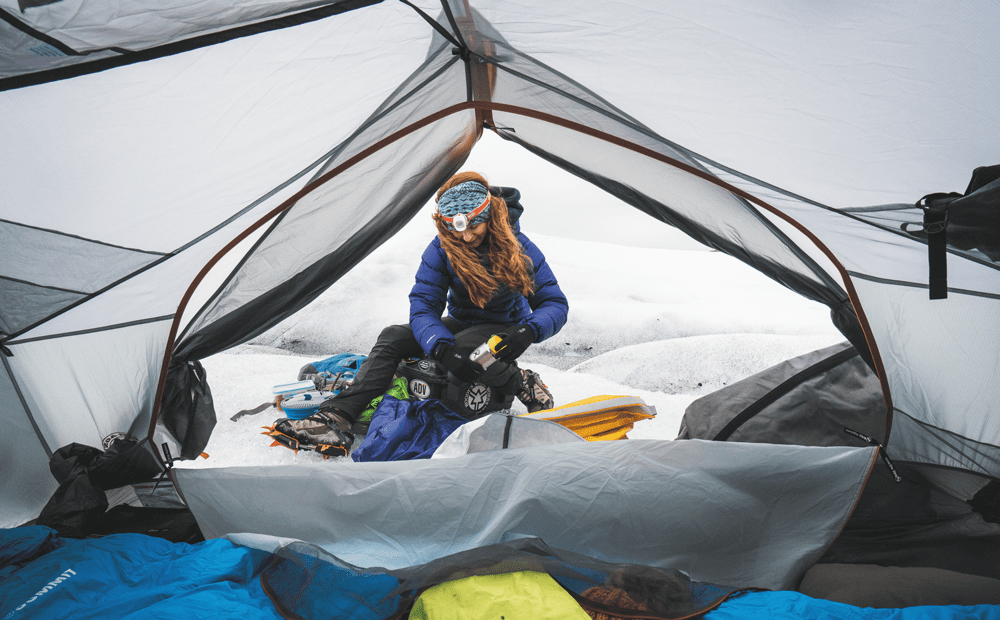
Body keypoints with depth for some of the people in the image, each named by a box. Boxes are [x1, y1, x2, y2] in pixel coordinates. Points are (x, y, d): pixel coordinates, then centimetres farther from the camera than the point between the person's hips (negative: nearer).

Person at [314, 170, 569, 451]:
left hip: (503, 328, -3)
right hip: (460, 324, 4)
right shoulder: (441, 249, -15)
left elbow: (555, 304, -14)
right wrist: (442, 348, -42)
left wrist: (528, 332, -37)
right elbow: (422, 306, -21)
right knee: (393, 337, -18)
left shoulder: (518, 248, -19)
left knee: (463, 347, -37)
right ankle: (338, 418, -26)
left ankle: (525, 384, -17)